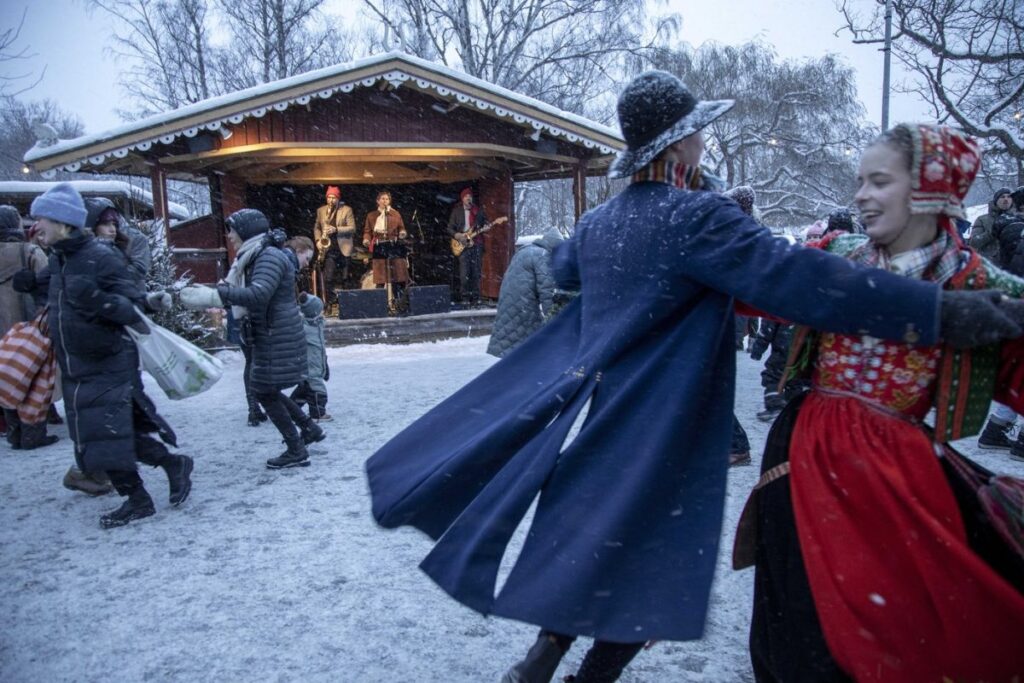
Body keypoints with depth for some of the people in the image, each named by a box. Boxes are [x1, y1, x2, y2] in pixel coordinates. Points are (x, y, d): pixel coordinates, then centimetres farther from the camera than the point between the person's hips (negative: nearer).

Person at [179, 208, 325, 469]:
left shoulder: (270, 257, -18)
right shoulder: (255, 258, 14)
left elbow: (258, 294, -32)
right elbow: (245, 292, 11)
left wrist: (213, 295, -34)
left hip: (278, 337, -9)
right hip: (269, 336, 9)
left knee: (265, 392, -2)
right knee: (267, 390, 17)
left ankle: (297, 452, 8)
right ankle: (310, 428, 30)